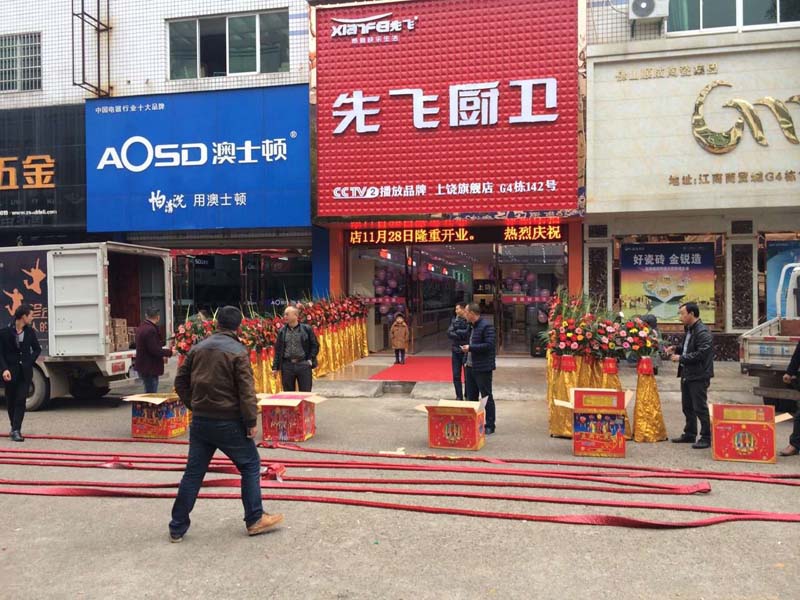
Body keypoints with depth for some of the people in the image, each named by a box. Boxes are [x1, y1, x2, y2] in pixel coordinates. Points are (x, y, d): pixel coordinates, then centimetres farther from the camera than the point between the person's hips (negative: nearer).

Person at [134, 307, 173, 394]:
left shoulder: (141, 328, 12)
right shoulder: (151, 330, -20)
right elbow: (154, 350, -23)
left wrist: (163, 353, 21)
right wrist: (169, 352, -10)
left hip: (143, 366, 10)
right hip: (150, 368, -10)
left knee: (149, 393, 17)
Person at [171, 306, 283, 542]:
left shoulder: (198, 348, 7)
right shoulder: (237, 351, -11)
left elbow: (181, 383, 11)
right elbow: (246, 391, -15)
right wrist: (251, 421, -9)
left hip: (200, 421, 6)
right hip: (228, 422, -5)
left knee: (193, 472, 13)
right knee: (250, 465, 10)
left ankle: (177, 528, 18)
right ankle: (255, 519, 14)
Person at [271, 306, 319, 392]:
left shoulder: (307, 329, 0)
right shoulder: (282, 331, 7)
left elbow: (315, 345, 5)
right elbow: (278, 350, 9)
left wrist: (310, 360, -5)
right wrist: (275, 367, 4)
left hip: (303, 365, -2)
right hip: (287, 365, 2)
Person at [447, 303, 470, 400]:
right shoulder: (455, 320, 8)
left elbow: (467, 333, -20)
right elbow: (449, 333, -2)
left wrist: (456, 331, -7)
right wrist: (461, 334, -14)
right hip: (456, 351, 5)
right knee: (456, 375, 6)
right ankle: (459, 396, 16)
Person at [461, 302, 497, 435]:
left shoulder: (486, 326, -15)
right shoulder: (472, 327, 15)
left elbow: (489, 345, -24)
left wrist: (470, 348, -21)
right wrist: (466, 349, 9)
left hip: (482, 369, -9)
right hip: (470, 367, 9)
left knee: (486, 397, 0)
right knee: (471, 397, 15)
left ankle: (489, 426, 8)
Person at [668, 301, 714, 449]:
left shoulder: (702, 332, -17)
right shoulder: (689, 330, 14)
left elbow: (701, 353, -24)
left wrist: (681, 358, -19)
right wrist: (676, 349, 9)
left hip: (698, 376, -10)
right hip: (687, 374, 10)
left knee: (700, 408, -4)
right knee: (687, 407, 16)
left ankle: (706, 438, 5)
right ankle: (690, 434, 27)